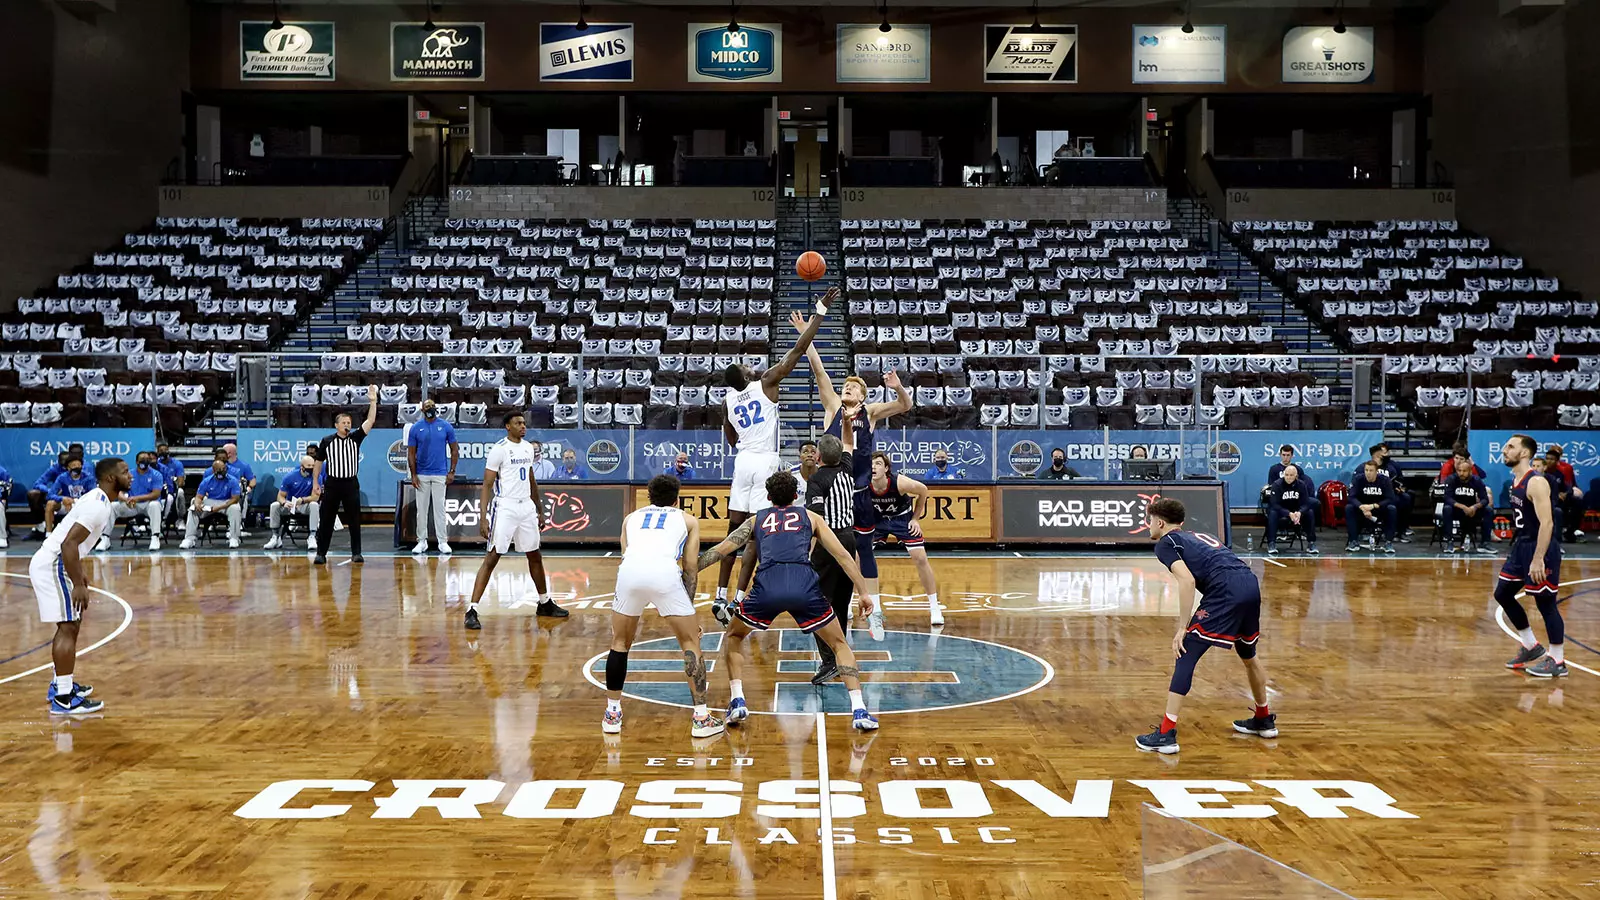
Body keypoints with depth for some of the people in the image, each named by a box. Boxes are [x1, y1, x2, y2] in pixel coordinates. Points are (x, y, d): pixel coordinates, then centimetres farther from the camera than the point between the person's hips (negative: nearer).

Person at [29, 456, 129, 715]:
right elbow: (69, 543, -26)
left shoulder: (96, 499, 13)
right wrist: (78, 585, -24)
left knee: (70, 625, 19)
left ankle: (59, 684, 29)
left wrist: (79, 571, 23)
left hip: (50, 563, 11)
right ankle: (64, 698, -7)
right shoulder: (98, 506, -19)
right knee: (68, 628, -9)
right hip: (52, 566, -11)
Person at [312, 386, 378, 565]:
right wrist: (315, 482, 4)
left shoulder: (355, 438, 3)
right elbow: (319, 462, 8)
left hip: (351, 484, 1)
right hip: (332, 483, -1)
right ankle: (321, 553, 7)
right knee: (326, 520, 2)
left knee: (354, 520, 2)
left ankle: (356, 552, 9)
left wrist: (373, 401, -15)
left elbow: (370, 421, -6)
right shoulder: (327, 441, 2)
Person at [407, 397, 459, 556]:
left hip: (440, 474, -1)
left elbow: (454, 450, 5)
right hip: (422, 475, 1)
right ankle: (422, 541, 12)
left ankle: (442, 542, 6)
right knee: (421, 509, 5)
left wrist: (452, 471, -1)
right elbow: (411, 453, 3)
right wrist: (413, 475, -3)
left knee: (439, 508, 0)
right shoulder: (415, 428, 2)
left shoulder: (446, 426, 2)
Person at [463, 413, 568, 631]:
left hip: (526, 507, 7)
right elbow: (487, 485, -12)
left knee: (535, 556, 16)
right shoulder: (499, 449, -11)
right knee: (492, 558, -9)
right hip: (505, 508, -7)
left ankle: (545, 604, 31)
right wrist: (483, 518, -19)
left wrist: (540, 510, 21)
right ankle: (472, 611, -7)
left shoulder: (528, 448, 11)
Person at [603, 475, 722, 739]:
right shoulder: (688, 520, 28)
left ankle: (612, 715, 28)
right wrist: (689, 610, 28)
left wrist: (635, 612, 40)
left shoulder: (631, 517, 34)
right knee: (691, 643, 14)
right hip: (665, 573, -2)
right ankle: (701, 718, 11)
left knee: (620, 643, 24)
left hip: (630, 571, 2)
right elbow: (690, 568, 22)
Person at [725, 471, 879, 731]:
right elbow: (843, 556, 20)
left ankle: (737, 702, 15)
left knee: (733, 637, 27)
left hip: (767, 585, 0)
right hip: (804, 583, 0)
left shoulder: (756, 520, 30)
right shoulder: (811, 517, 28)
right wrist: (864, 593, 21)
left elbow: (747, 565, 38)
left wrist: (740, 595, 53)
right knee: (839, 644, 19)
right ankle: (859, 711, 6)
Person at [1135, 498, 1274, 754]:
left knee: (1186, 653, -3)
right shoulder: (1198, 536, 31)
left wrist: (1182, 629, -9)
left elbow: (1187, 581, -10)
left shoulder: (1166, 543, 7)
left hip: (1225, 591, -8)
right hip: (1252, 584, 8)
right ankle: (1264, 719, 45)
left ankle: (1166, 734, -7)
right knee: (1248, 654, 30)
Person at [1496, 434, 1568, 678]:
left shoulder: (1536, 483, -20)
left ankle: (1557, 662, 11)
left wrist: (1538, 560, -29)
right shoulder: (1515, 480, 9)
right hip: (1521, 547, 10)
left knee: (1546, 603, -1)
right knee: (1503, 594, 15)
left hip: (1541, 549, -10)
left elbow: (1547, 523, -26)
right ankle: (1532, 648, 28)